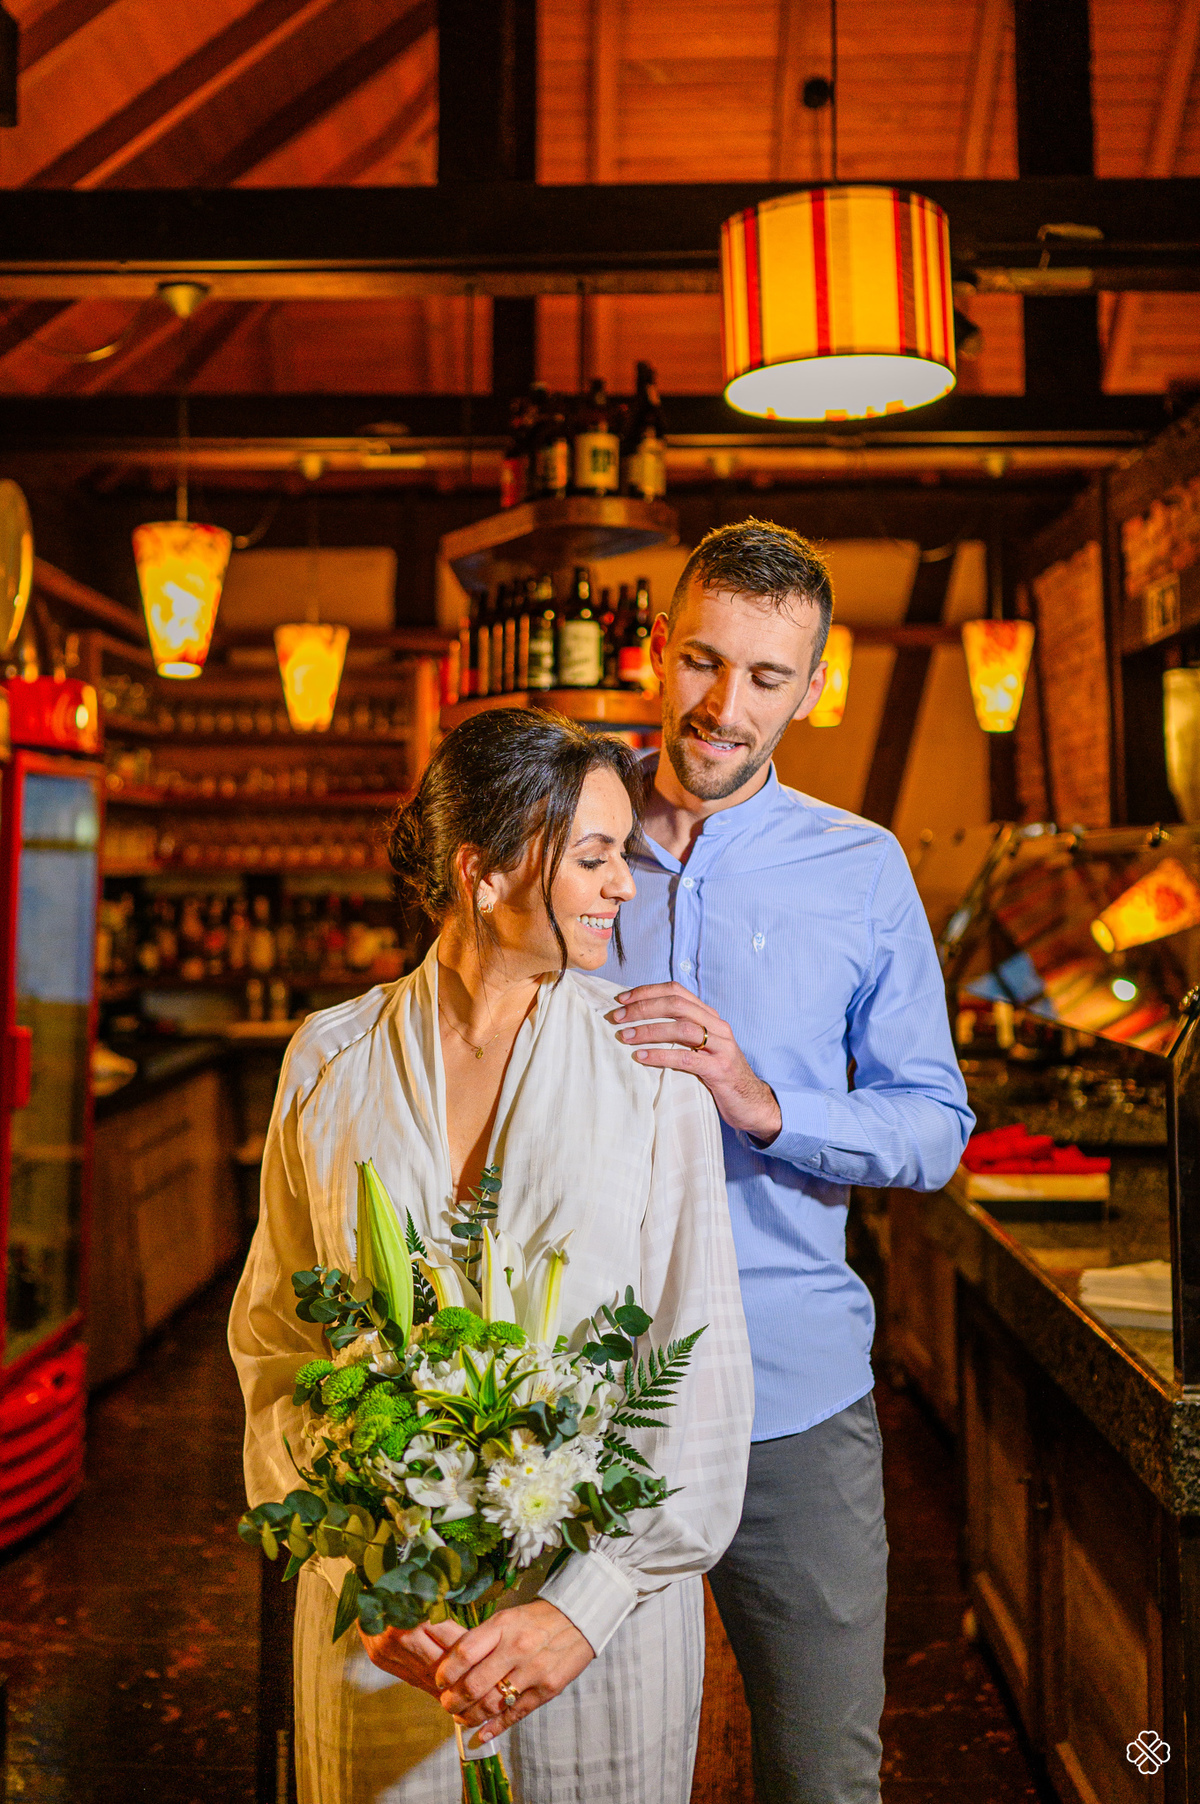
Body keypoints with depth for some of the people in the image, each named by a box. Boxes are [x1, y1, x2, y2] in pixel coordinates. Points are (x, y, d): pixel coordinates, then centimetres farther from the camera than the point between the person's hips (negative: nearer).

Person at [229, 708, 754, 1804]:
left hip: (604, 1592, 0)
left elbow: (703, 1362, -8)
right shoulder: (333, 1059, -3)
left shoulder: (650, 1058, -7)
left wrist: (591, 1600, -15)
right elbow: (278, 1339, 0)